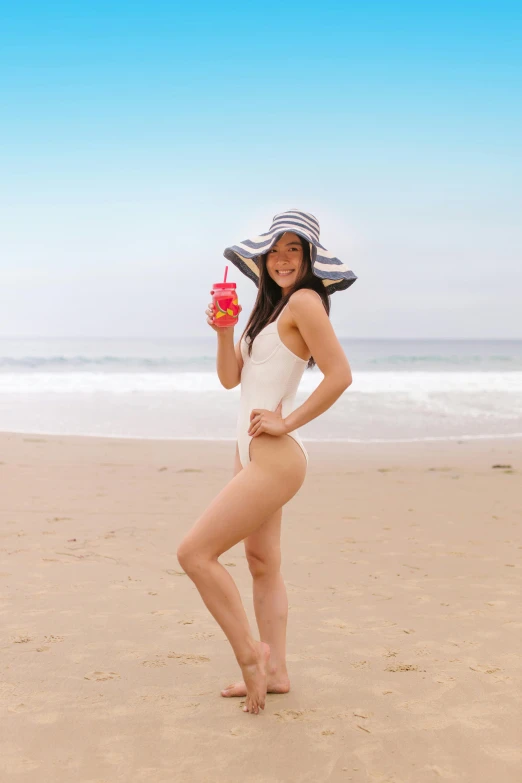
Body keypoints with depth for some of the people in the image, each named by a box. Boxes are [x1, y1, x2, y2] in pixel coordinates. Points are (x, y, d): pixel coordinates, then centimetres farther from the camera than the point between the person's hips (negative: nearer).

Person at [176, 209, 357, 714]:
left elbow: (340, 375, -21)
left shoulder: (304, 300, -11)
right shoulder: (270, 306, 16)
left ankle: (250, 653, 2)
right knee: (263, 565, 15)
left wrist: (287, 422, -16)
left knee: (194, 553, -10)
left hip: (274, 460, -10)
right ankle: (275, 672, 25)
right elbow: (231, 378, 13)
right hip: (252, 457, 10)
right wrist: (223, 331, -3)